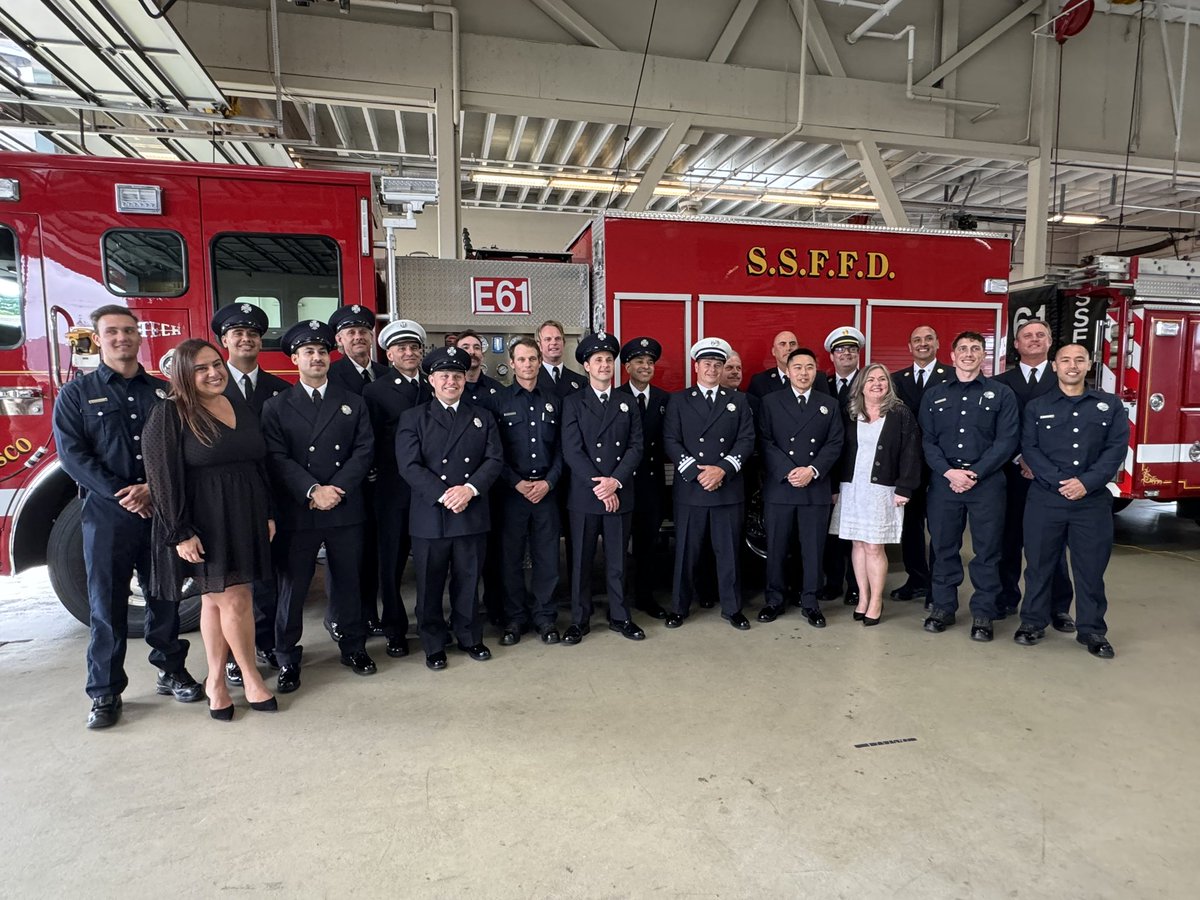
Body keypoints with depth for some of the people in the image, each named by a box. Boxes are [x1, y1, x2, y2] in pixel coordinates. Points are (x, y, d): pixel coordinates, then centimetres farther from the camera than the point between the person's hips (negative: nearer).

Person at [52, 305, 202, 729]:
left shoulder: (164, 392, 10)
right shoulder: (77, 393, 4)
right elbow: (72, 454, -5)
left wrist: (153, 488, -12)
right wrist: (121, 494, -15)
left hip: (161, 510, 2)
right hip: (105, 514, -2)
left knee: (164, 597, 10)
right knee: (106, 605, 4)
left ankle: (170, 670, 25)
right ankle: (105, 692, 15)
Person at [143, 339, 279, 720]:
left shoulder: (242, 409, 11)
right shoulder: (169, 415, -8)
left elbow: (260, 465, 14)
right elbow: (163, 478, -12)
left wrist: (267, 514, 11)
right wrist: (181, 533, -15)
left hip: (245, 518, 5)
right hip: (204, 523, -5)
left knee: (216, 600, 13)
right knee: (234, 600, -3)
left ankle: (216, 681, 23)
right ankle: (250, 678, 14)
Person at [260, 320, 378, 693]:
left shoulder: (353, 403, 10)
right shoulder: (276, 407, 5)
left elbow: (364, 450, 0)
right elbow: (277, 458, -6)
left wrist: (337, 488, -12)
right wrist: (312, 491, -17)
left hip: (346, 509, 2)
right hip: (296, 512, -1)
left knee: (347, 580, 11)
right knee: (291, 586, 4)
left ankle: (353, 646, 26)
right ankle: (287, 659, 18)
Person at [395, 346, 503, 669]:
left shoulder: (483, 417, 11)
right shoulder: (413, 418, 4)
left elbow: (494, 459, 1)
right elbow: (409, 465, -7)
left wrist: (469, 489, -15)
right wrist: (443, 495, -17)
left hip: (472, 514, 2)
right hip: (430, 517, -2)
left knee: (468, 581, 12)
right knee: (430, 586, 8)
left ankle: (470, 637, 29)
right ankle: (433, 645, 23)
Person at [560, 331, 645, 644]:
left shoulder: (628, 404, 11)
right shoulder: (573, 402, 2)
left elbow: (636, 447, 2)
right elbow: (572, 450, -7)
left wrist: (615, 481, -12)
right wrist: (598, 485, -14)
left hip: (620, 495, 2)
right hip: (583, 495, -2)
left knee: (617, 560, 10)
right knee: (581, 560, 6)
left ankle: (619, 616, 23)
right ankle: (579, 620, 18)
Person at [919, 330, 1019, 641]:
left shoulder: (1001, 394, 5)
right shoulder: (934, 395, 11)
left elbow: (1006, 441, -3)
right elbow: (927, 440, 4)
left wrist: (974, 473, -12)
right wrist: (949, 472, -11)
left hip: (987, 482, -1)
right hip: (944, 481, 2)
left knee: (987, 550, 3)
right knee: (943, 546, 7)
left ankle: (983, 613, 14)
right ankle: (943, 607, 19)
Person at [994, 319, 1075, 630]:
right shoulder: (1001, 383, 7)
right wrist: (1020, 459, -10)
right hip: (1013, 473, 1)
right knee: (1009, 539, 6)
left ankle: (1059, 607, 13)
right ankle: (1007, 598, 18)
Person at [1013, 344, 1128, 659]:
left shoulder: (1111, 405, 7)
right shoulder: (1036, 406, 5)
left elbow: (1116, 448, -1)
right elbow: (1029, 449, -2)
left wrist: (1086, 482, -14)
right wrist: (1059, 481, -15)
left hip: (1093, 500, 1)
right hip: (1045, 498, 0)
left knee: (1091, 567, 6)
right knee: (1039, 563, 7)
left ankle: (1092, 630, 20)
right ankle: (1033, 622, 20)